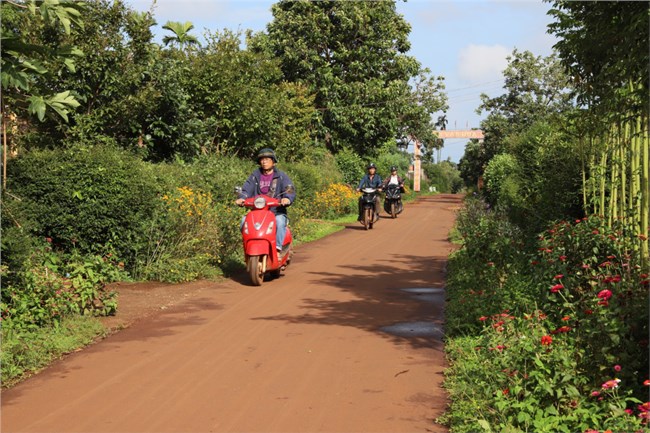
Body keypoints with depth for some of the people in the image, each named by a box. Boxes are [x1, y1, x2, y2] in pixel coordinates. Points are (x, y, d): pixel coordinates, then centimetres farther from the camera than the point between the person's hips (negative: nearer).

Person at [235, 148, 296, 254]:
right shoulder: (255, 176, 15)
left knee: (279, 221, -36)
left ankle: (277, 248, -38)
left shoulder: (281, 176, 6)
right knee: (244, 220, -24)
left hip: (277, 212, -3)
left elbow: (290, 189, -8)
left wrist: (287, 198, -32)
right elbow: (247, 189, 4)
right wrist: (241, 198, -20)